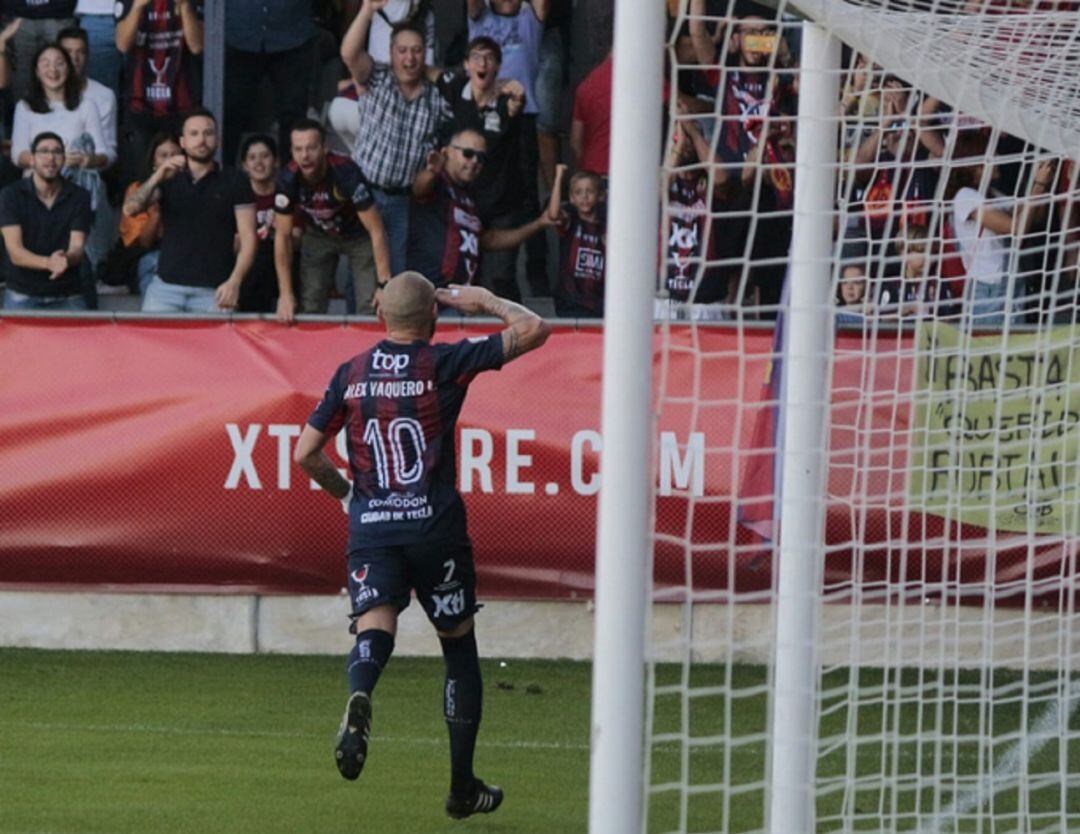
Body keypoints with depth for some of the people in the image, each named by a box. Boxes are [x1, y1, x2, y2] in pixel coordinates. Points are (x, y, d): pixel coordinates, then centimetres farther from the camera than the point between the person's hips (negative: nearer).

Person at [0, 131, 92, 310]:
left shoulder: (79, 197, 4)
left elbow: (77, 247, -4)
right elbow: (15, 252, -9)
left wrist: (66, 259, -30)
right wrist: (47, 263, -29)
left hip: (67, 296, 1)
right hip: (22, 294, -1)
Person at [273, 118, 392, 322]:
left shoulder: (345, 173, -36)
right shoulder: (288, 179, -26)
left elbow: (376, 230, -32)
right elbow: (283, 236, -14)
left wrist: (384, 284, -36)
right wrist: (285, 294, -15)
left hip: (357, 234, -3)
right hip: (318, 235, 3)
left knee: (371, 308, -15)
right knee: (309, 310, -5)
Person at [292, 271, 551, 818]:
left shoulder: (352, 374, 7)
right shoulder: (446, 363, -2)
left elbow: (305, 453, 10)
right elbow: (534, 330, -4)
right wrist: (486, 301, 13)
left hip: (370, 527, 2)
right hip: (434, 526, -2)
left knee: (373, 626, -10)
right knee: (459, 646, 12)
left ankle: (359, 698, -48)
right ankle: (463, 787, 15)